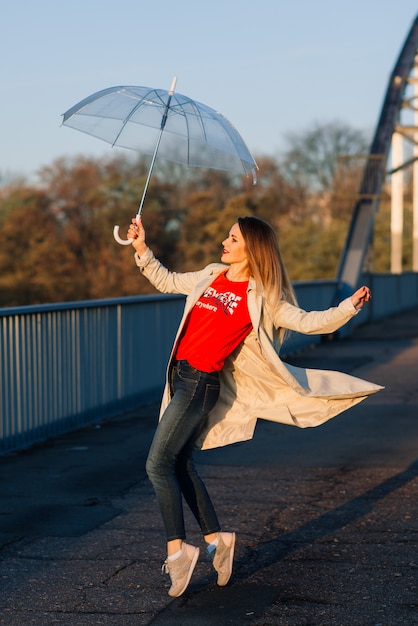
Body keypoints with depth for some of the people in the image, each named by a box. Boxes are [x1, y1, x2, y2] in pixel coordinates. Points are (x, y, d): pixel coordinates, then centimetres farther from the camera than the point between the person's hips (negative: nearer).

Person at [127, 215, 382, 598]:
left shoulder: (260, 299, -7)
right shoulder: (211, 277, 11)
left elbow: (307, 322, -9)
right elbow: (167, 282, 25)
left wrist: (349, 306, -21)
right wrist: (142, 248, 20)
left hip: (201, 383, -7)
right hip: (180, 375, 7)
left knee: (158, 464, -11)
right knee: (180, 463, 12)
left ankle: (178, 548, -3)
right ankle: (215, 537, 23)